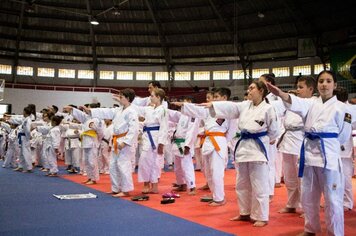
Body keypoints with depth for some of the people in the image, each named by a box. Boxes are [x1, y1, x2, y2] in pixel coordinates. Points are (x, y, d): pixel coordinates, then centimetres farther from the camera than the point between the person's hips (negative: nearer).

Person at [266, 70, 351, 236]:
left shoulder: (340, 107, -2)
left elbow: (342, 137, 5)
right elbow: (297, 103, -19)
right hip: (309, 152, 4)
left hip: (329, 154, -4)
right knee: (308, 196, 15)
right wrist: (280, 94, -35)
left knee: (332, 199, 0)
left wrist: (347, 122, -10)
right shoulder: (312, 103, 7)